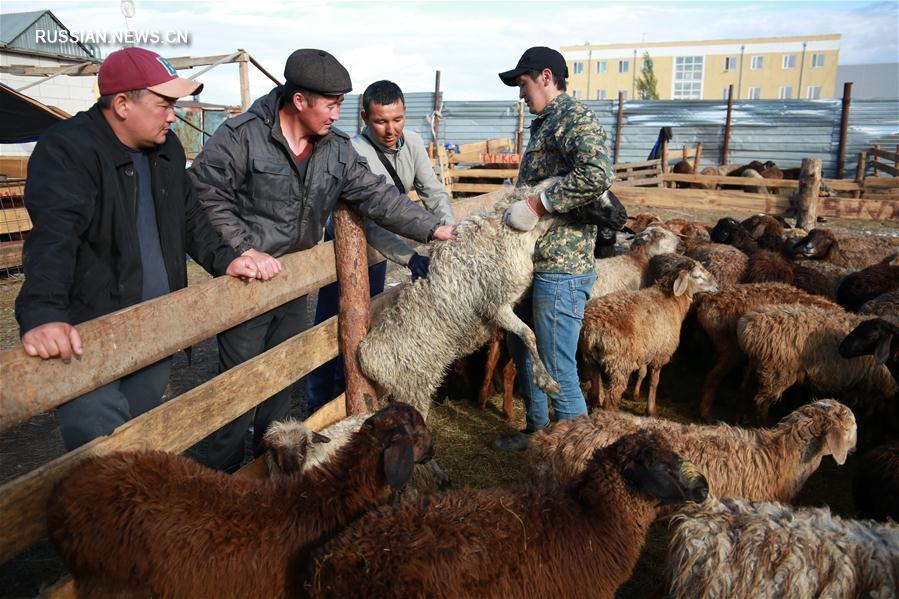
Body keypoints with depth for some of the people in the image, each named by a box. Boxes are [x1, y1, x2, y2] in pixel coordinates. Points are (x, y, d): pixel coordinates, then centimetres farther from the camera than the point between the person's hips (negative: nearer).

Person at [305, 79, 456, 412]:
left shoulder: (412, 144, -10)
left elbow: (434, 193, -10)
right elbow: (367, 222, -36)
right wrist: (409, 256, -46)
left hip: (379, 243, 7)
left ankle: (347, 385, 38)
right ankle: (319, 403, 17)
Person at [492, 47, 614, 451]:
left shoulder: (574, 117, -12)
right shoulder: (545, 123, 19)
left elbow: (597, 174, -29)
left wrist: (536, 205, -24)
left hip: (561, 268, -11)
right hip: (535, 262, 11)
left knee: (559, 371, -3)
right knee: (522, 350, 22)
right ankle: (537, 430, 39)